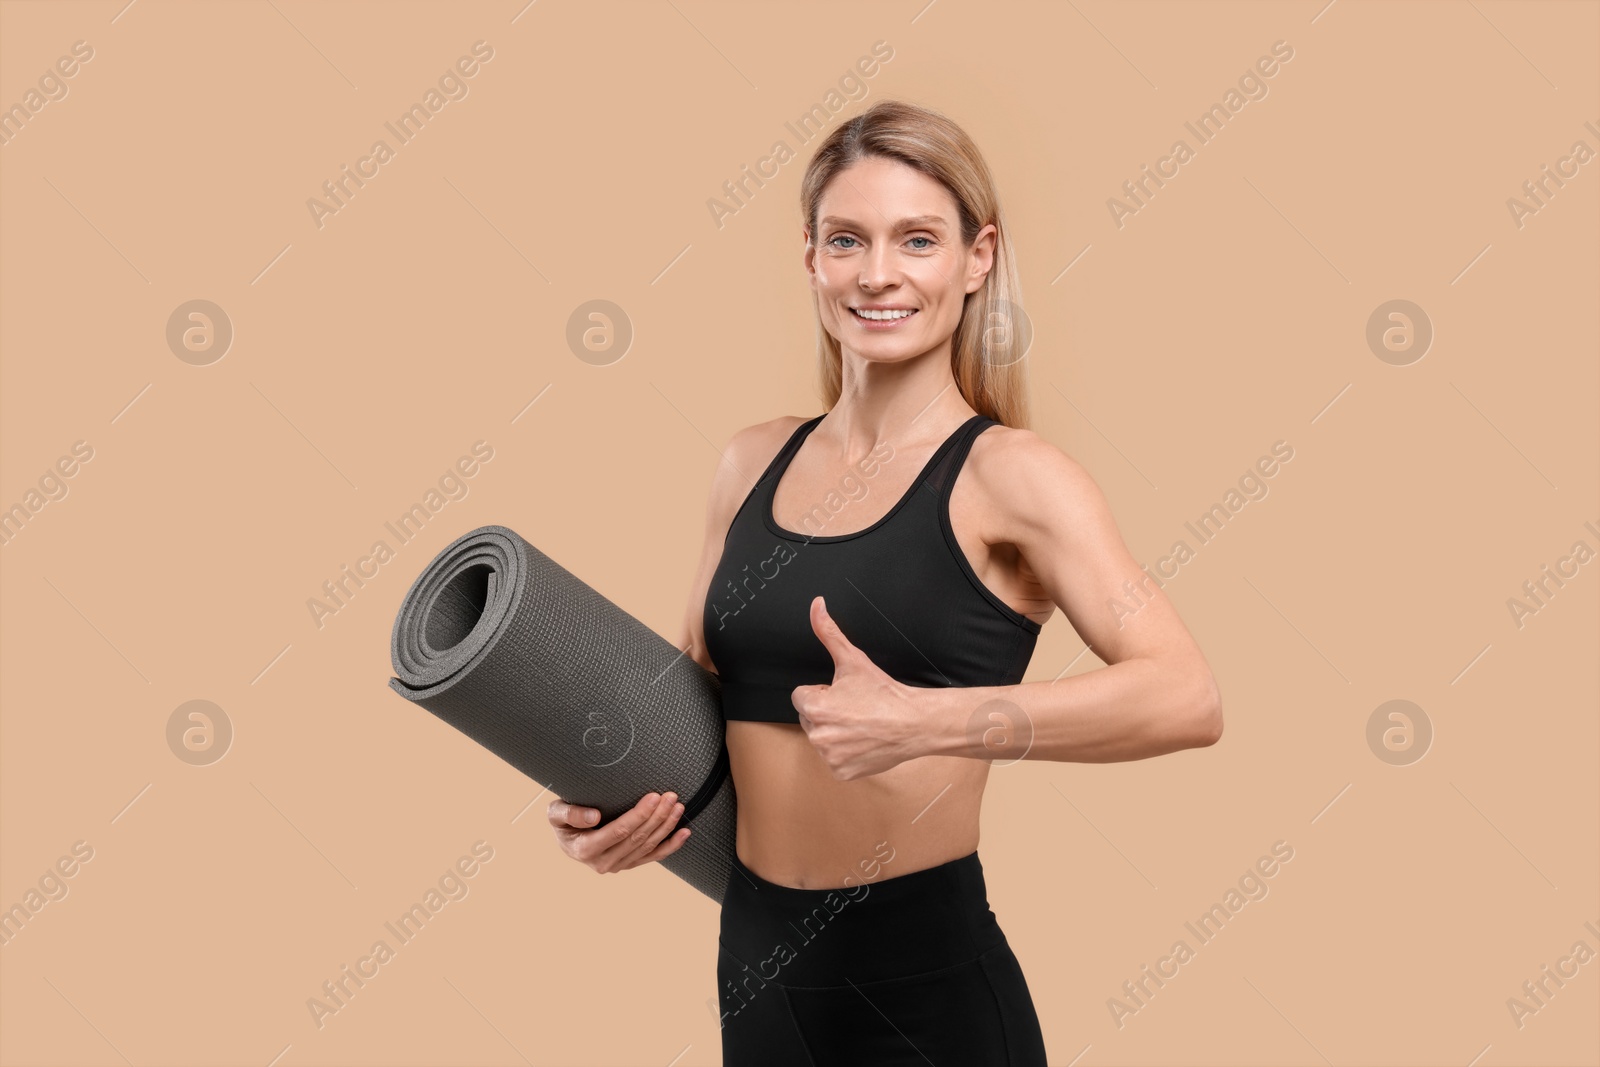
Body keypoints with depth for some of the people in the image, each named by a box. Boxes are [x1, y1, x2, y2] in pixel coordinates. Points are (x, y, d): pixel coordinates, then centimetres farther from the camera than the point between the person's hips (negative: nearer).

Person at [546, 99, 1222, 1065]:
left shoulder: (1006, 474, -11)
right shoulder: (754, 461, 4)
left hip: (927, 984, -4)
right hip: (755, 958, 5)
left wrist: (927, 719, -32)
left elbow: (1187, 697, -24)